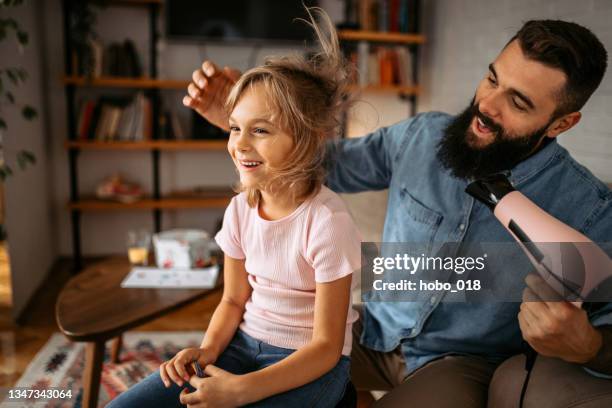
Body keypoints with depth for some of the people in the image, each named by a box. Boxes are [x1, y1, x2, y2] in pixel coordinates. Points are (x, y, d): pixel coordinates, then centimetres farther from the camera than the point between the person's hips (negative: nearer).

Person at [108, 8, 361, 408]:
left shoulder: (327, 221, -23)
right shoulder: (240, 209, -3)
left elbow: (326, 347, -17)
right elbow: (233, 300, 8)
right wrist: (206, 350, -12)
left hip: (309, 363, -5)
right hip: (242, 343, 6)